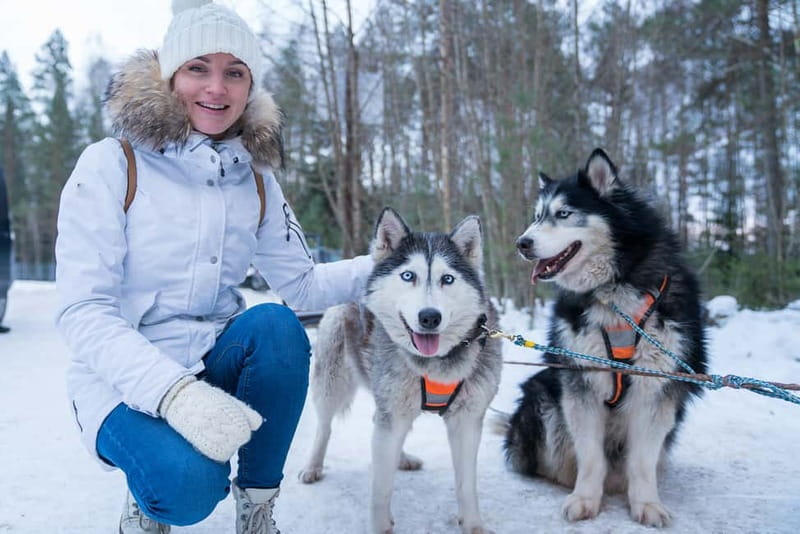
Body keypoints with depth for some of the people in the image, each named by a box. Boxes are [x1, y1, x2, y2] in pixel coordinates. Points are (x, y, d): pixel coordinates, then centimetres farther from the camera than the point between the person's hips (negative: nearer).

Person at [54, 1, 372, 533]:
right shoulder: (111, 165, -10)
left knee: (277, 325, -28)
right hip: (126, 379, -4)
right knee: (190, 481, -33)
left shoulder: (256, 180, 4)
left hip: (217, 364, 4)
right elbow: (83, 310, -18)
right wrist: (175, 391, -33)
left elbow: (302, 283, 5)